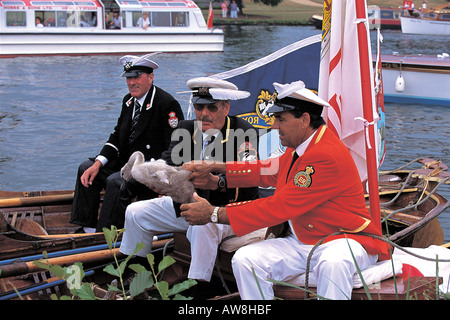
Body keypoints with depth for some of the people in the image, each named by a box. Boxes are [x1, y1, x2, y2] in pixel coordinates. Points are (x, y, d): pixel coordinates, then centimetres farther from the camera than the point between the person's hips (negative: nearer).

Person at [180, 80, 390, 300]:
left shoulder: (327, 157, -25)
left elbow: (280, 206, -26)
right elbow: (269, 171, 23)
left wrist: (215, 214, -21)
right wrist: (214, 167, 14)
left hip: (342, 239, -8)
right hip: (300, 242, 8)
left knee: (332, 263, -42)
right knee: (244, 260, -13)